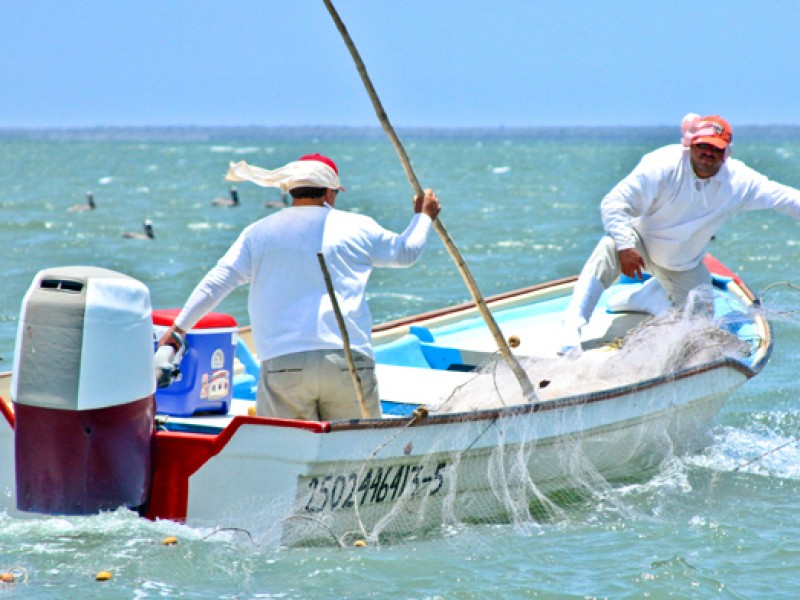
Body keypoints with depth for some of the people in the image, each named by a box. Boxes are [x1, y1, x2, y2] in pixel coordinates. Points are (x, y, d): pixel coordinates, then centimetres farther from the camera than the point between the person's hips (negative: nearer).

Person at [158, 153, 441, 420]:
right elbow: (406, 252, 25)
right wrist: (424, 216, 45)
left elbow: (217, 281, 7)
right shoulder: (356, 227, 10)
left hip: (282, 364, 0)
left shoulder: (258, 233, 11)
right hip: (349, 360, 0)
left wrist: (178, 327, 13)